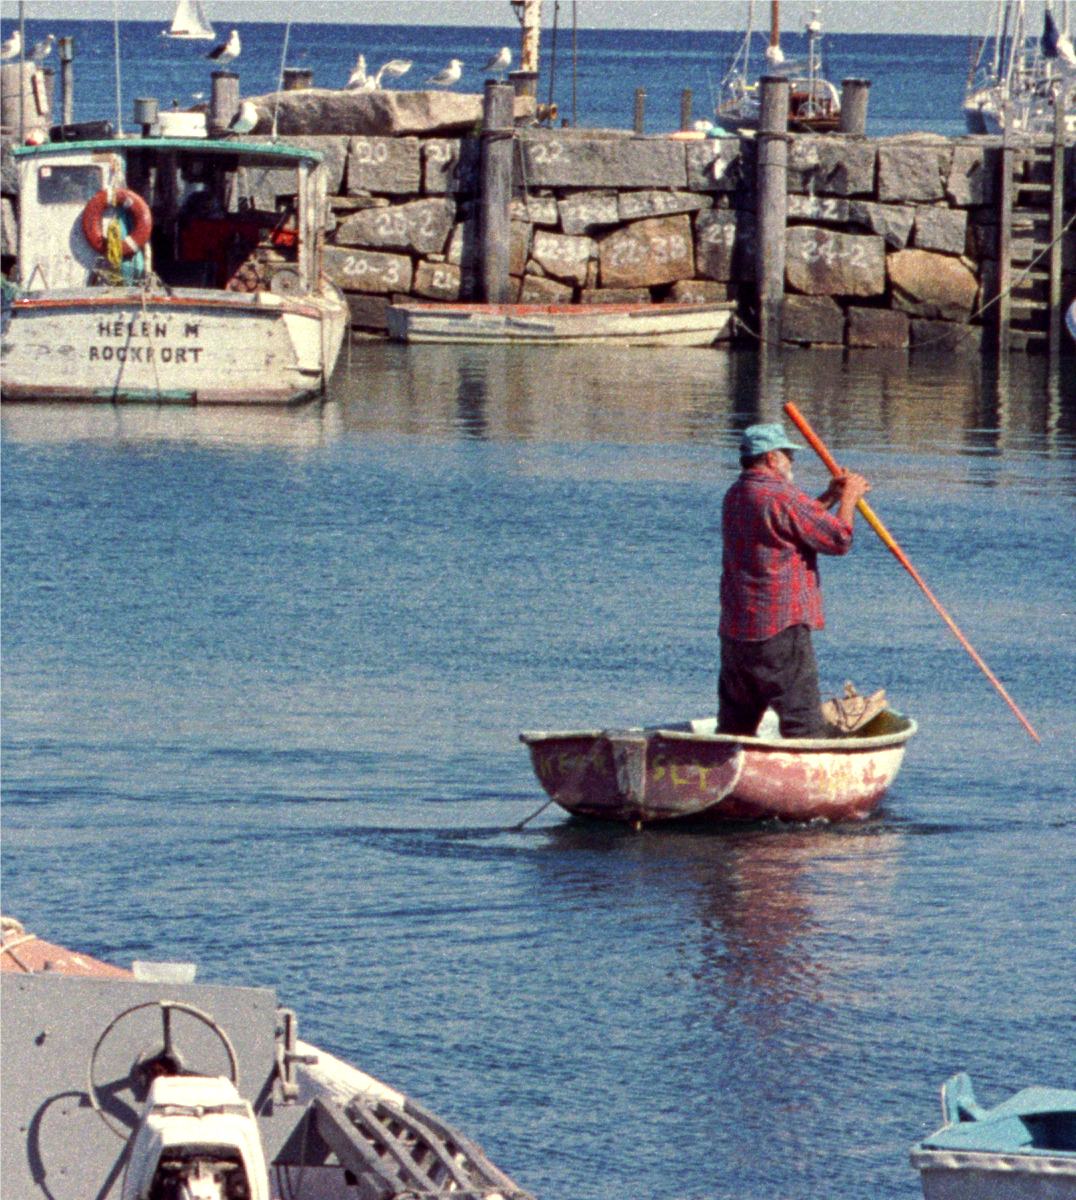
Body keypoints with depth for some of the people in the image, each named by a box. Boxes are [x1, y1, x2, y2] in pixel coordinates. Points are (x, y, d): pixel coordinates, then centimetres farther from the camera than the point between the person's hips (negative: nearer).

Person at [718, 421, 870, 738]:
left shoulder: (735, 497, 13)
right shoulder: (781, 497, -15)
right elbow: (839, 539, -10)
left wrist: (829, 497, 20)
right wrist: (848, 498, 5)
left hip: (735, 630, 8)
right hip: (781, 630, -8)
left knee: (733, 727, 13)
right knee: (804, 725, -7)